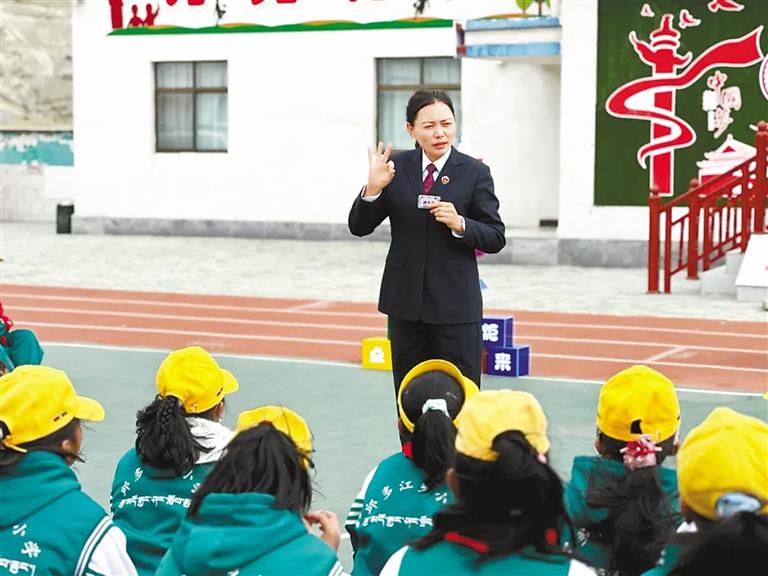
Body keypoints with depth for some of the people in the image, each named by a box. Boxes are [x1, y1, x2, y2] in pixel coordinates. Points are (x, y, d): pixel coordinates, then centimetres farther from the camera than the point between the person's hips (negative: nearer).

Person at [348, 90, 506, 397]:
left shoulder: (475, 173, -3)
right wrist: (373, 188, -15)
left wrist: (459, 223, -19)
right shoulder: (396, 167, 3)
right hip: (405, 299, 3)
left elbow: (496, 239, -1)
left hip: (455, 302, -3)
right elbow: (359, 227, 3)